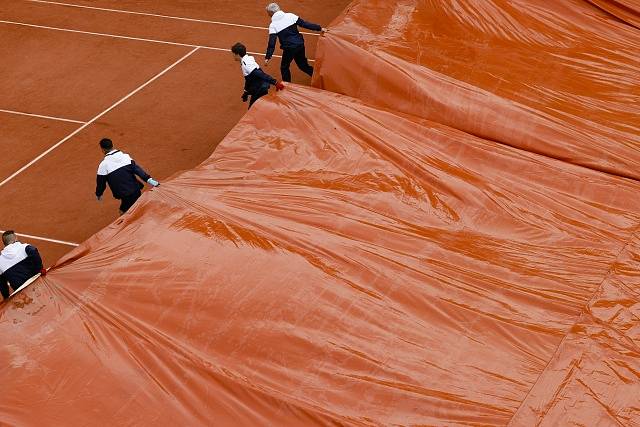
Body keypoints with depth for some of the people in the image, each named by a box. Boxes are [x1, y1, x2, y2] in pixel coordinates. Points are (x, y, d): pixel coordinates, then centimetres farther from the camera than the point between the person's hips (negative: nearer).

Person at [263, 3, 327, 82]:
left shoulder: (273, 25, -8)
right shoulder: (290, 16, 2)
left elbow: (272, 43, -14)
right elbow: (304, 24, 1)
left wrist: (267, 57, -13)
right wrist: (319, 28, 5)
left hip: (289, 48, -5)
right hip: (300, 45, 5)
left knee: (284, 67, 15)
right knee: (303, 65, 23)